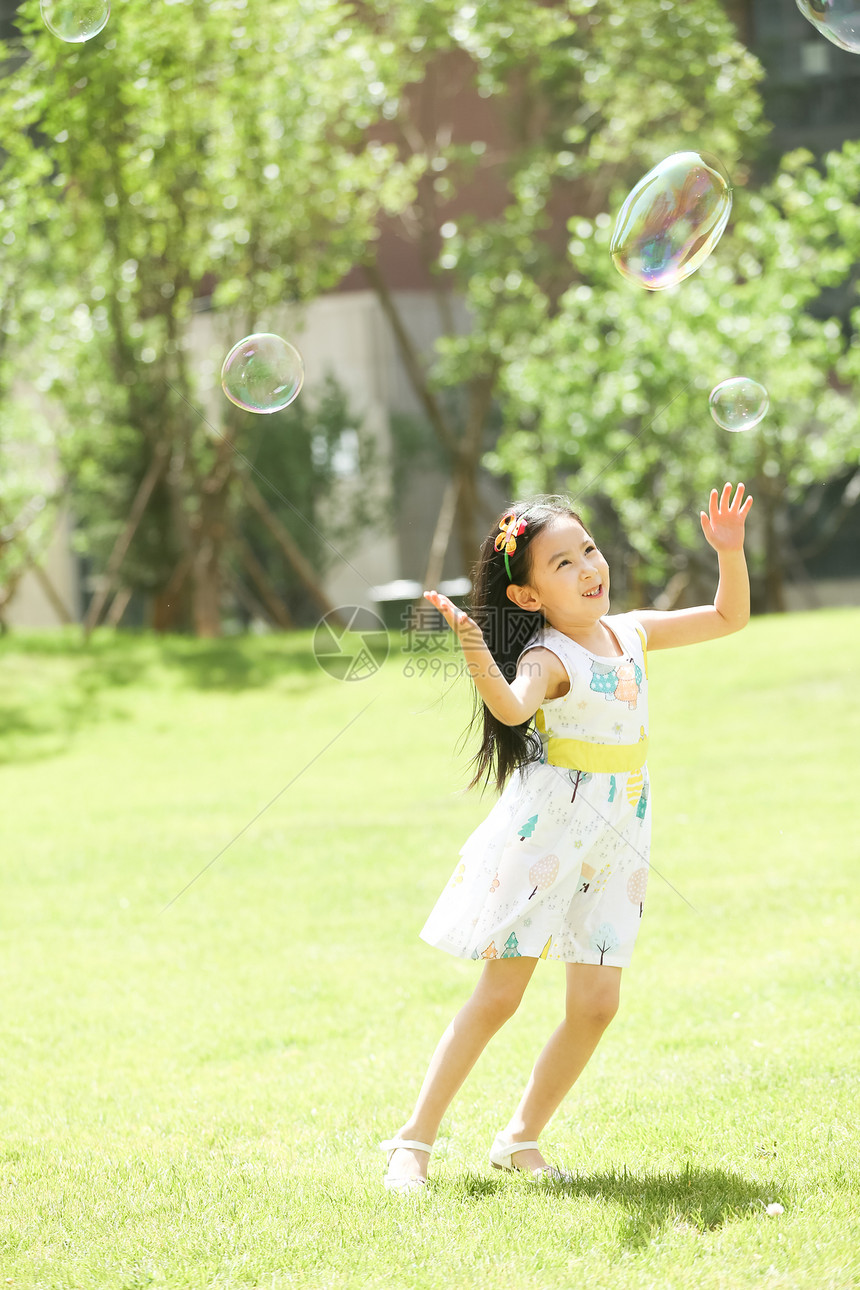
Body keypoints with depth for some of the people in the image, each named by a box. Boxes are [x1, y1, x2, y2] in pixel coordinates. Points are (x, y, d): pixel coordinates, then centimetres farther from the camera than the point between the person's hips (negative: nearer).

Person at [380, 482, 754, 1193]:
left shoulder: (631, 631, 7)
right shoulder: (547, 659, -15)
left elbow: (728, 618, 18)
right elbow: (511, 707, -38)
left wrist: (730, 551, 1)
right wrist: (476, 652, -55)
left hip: (616, 836, 6)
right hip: (545, 829, -6)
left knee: (596, 1003, 0)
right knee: (499, 994, -6)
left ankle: (522, 1137, 14)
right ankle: (415, 1140, 1)